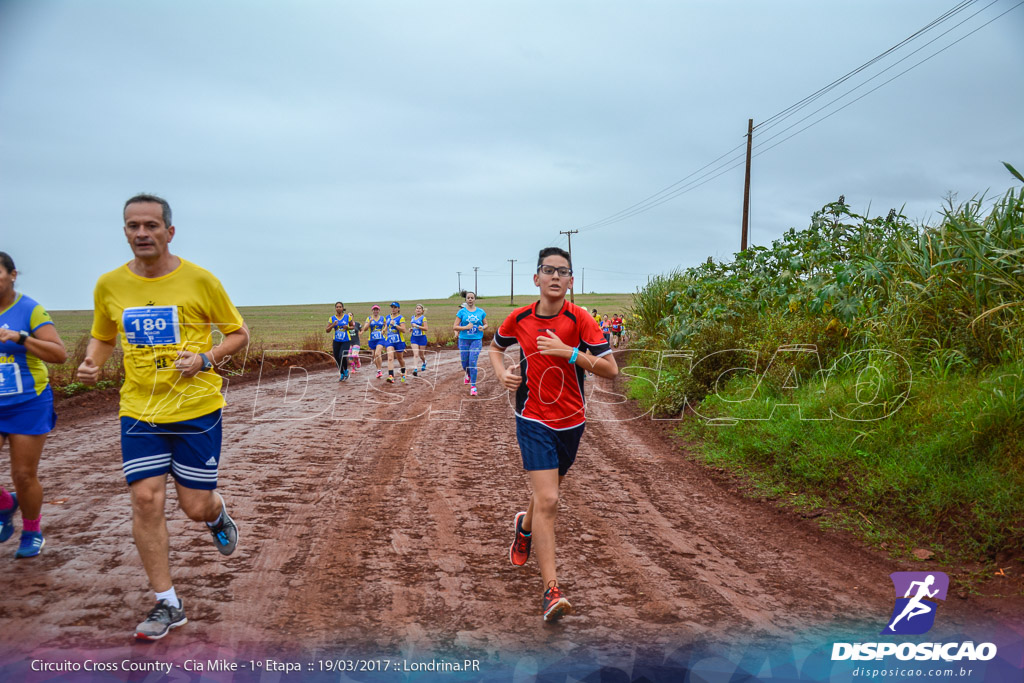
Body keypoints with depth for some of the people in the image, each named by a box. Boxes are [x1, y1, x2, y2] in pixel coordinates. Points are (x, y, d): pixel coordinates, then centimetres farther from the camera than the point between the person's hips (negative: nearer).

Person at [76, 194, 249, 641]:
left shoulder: (199, 280, -8)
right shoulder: (110, 285, 2)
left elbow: (239, 333, 2)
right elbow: (102, 337, 18)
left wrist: (205, 359, -16)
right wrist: (92, 364, -3)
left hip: (197, 408, -2)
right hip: (139, 411, 3)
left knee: (196, 507, 1)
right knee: (145, 500, -5)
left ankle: (217, 516, 42)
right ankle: (168, 604, 10)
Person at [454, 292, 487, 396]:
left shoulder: (481, 312, 5)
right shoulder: (462, 312, 1)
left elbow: (486, 324, 14)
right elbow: (455, 327, -1)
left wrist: (483, 327, -8)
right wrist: (466, 327, -15)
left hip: (476, 340, -1)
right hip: (464, 340, 1)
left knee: (473, 362, -11)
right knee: (464, 362, 8)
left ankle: (473, 386, -3)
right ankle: (468, 375, 43)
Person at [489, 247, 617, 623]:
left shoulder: (580, 319, -10)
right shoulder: (519, 319, -3)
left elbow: (611, 369, -16)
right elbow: (496, 346, 18)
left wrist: (568, 352, -27)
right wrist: (501, 373, -2)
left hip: (570, 421, 2)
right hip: (533, 420, -1)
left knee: (547, 493, 21)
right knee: (548, 500, -15)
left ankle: (525, 528, 56)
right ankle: (551, 590, -11)